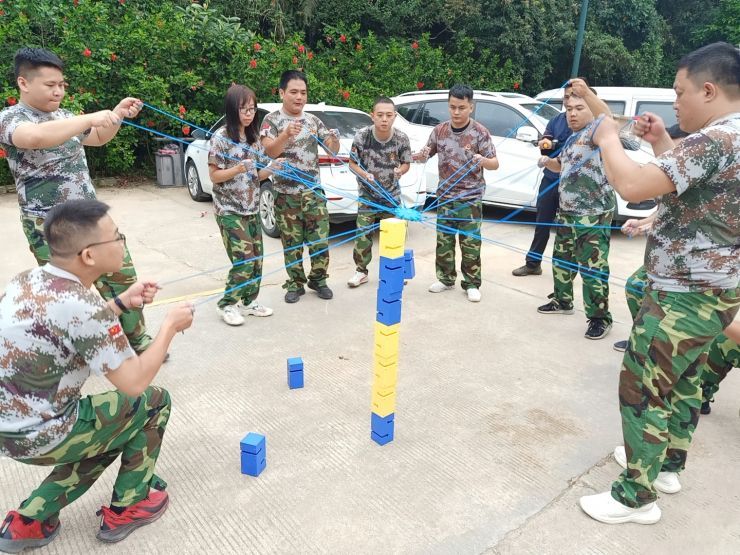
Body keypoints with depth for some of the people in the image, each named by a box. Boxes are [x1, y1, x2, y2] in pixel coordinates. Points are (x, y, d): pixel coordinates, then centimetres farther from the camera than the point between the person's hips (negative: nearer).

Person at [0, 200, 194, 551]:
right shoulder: (81, 306, -28)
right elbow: (135, 382, -20)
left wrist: (121, 303, 8)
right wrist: (171, 325, -10)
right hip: (38, 436, -8)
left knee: (112, 426, 26)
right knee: (154, 402, 7)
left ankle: (29, 520, 23)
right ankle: (127, 508, 20)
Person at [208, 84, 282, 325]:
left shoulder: (254, 137, 10)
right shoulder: (221, 137, -10)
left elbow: (256, 175, 12)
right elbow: (214, 176, -10)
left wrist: (272, 169, -7)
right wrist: (238, 169, -26)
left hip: (252, 208, 7)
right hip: (229, 210, -6)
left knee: (256, 258, 7)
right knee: (244, 259, -10)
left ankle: (250, 301, 23)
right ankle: (226, 304, 7)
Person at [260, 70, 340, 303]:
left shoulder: (313, 120, 9)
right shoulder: (272, 120, -1)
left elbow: (332, 150, 6)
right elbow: (269, 151, -15)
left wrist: (334, 140, -18)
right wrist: (286, 134, -33)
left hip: (314, 191, 3)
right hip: (286, 194, -2)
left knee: (320, 241, 2)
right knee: (292, 243, 5)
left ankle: (318, 280, 21)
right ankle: (295, 284, 20)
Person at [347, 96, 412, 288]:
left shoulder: (402, 138, -14)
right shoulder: (362, 136, -16)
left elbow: (406, 163, 1)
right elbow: (352, 163, -6)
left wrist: (400, 170, -22)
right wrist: (364, 175, -26)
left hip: (392, 195, 1)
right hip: (367, 195, -1)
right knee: (362, 235, -2)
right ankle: (361, 271, 15)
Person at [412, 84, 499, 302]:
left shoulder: (480, 132, -9)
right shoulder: (439, 130, 1)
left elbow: (495, 164, -8)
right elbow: (427, 153, 10)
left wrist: (483, 160, -31)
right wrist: (420, 156, -14)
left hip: (470, 197, -3)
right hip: (445, 195, 4)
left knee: (470, 242, 1)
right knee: (443, 240, 10)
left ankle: (472, 284, 13)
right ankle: (445, 278, 25)